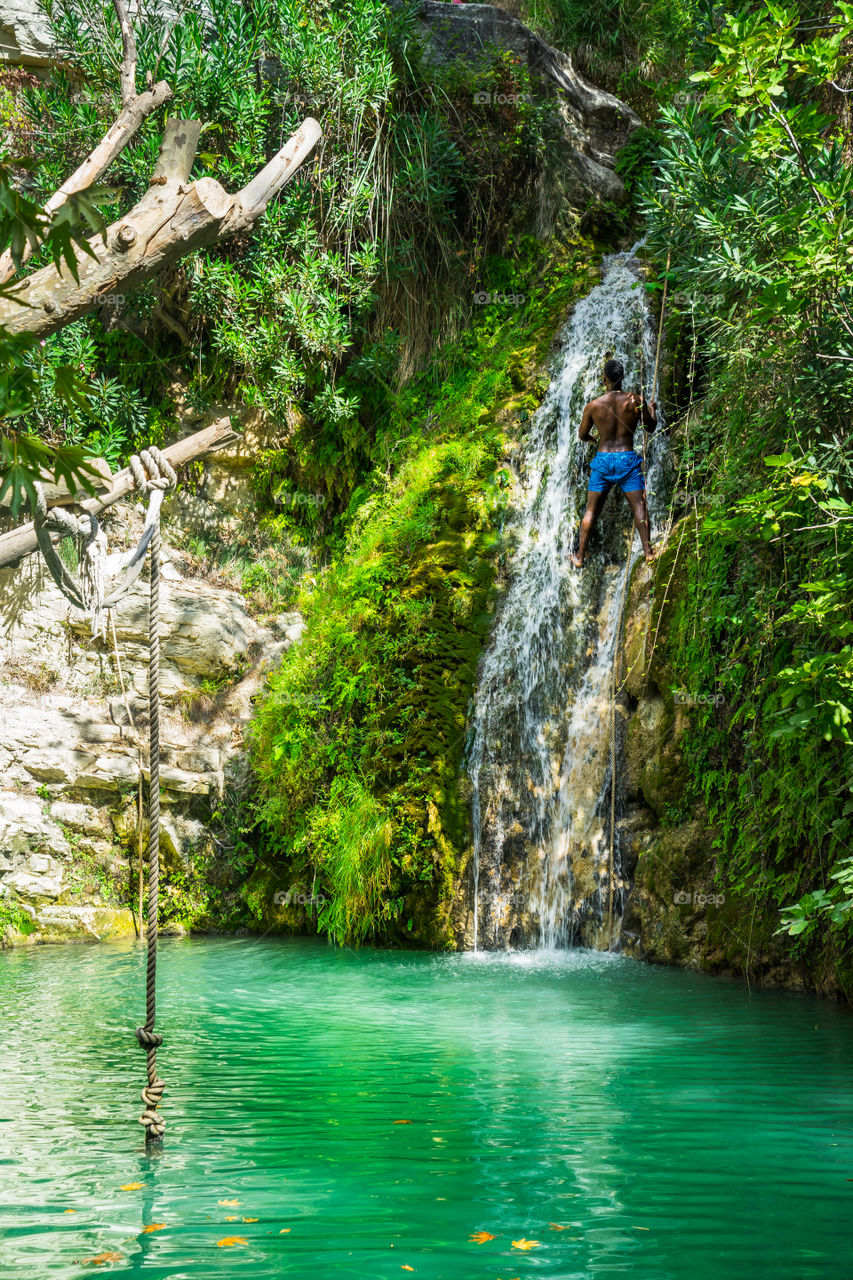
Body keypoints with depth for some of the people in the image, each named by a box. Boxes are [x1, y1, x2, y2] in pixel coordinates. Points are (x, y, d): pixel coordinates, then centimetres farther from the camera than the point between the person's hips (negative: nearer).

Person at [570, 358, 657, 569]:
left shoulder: (593, 405, -3)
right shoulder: (635, 400, -4)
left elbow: (582, 435, 10)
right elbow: (650, 427, 9)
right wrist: (651, 409, 29)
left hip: (603, 459, 1)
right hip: (628, 458, -1)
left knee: (591, 510, 7)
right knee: (639, 506, 2)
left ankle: (579, 556, 10)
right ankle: (648, 551, -4)